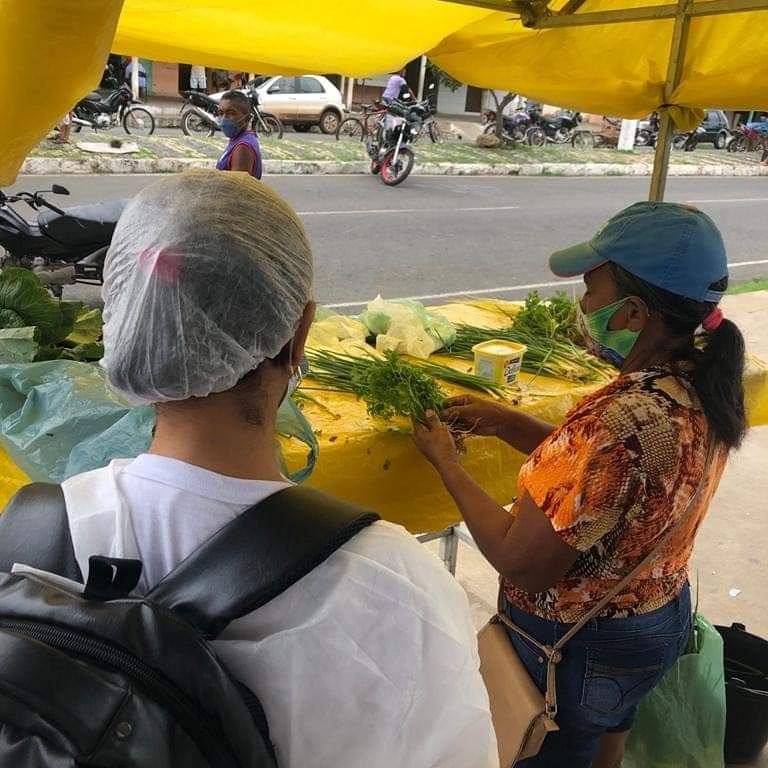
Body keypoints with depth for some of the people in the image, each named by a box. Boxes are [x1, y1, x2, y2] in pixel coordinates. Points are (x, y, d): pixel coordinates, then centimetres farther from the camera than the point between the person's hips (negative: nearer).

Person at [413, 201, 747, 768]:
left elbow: (522, 564, -30)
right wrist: (506, 422, -2)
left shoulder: (626, 418, -37)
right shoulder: (702, 385, -8)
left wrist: (445, 461, -19)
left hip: (576, 651, -7)